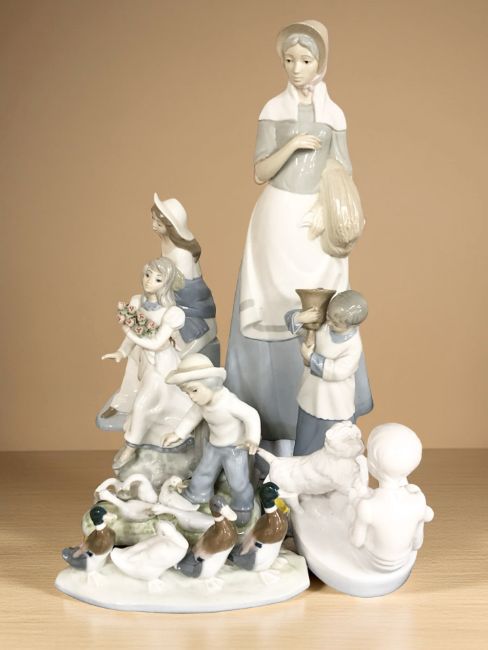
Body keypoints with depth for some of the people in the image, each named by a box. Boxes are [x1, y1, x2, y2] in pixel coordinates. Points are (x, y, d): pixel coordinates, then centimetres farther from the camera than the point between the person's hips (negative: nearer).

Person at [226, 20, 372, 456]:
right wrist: (292, 145, -18)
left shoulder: (334, 114, 7)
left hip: (319, 223, 1)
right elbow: (260, 172, -3)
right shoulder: (274, 109, 3)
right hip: (280, 220, -1)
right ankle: (280, 428, 3)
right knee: (278, 314, -3)